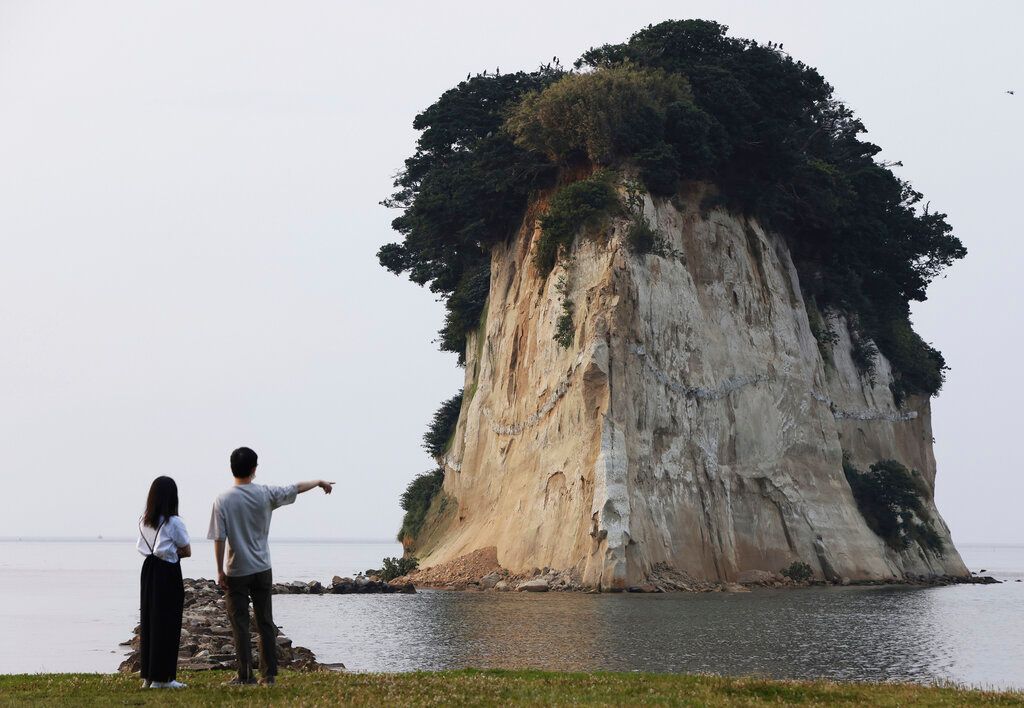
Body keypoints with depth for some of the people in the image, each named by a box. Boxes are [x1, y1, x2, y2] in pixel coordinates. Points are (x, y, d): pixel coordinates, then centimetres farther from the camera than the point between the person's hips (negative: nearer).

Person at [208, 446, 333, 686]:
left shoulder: (223, 501, -10)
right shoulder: (265, 494, -4)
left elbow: (219, 538, -11)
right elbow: (296, 488, 10)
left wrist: (220, 571, -2)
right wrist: (320, 482, 27)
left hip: (236, 573, -3)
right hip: (262, 569, 3)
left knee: (240, 625, 3)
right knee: (265, 623, 9)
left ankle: (245, 675, 4)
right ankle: (269, 675, 11)